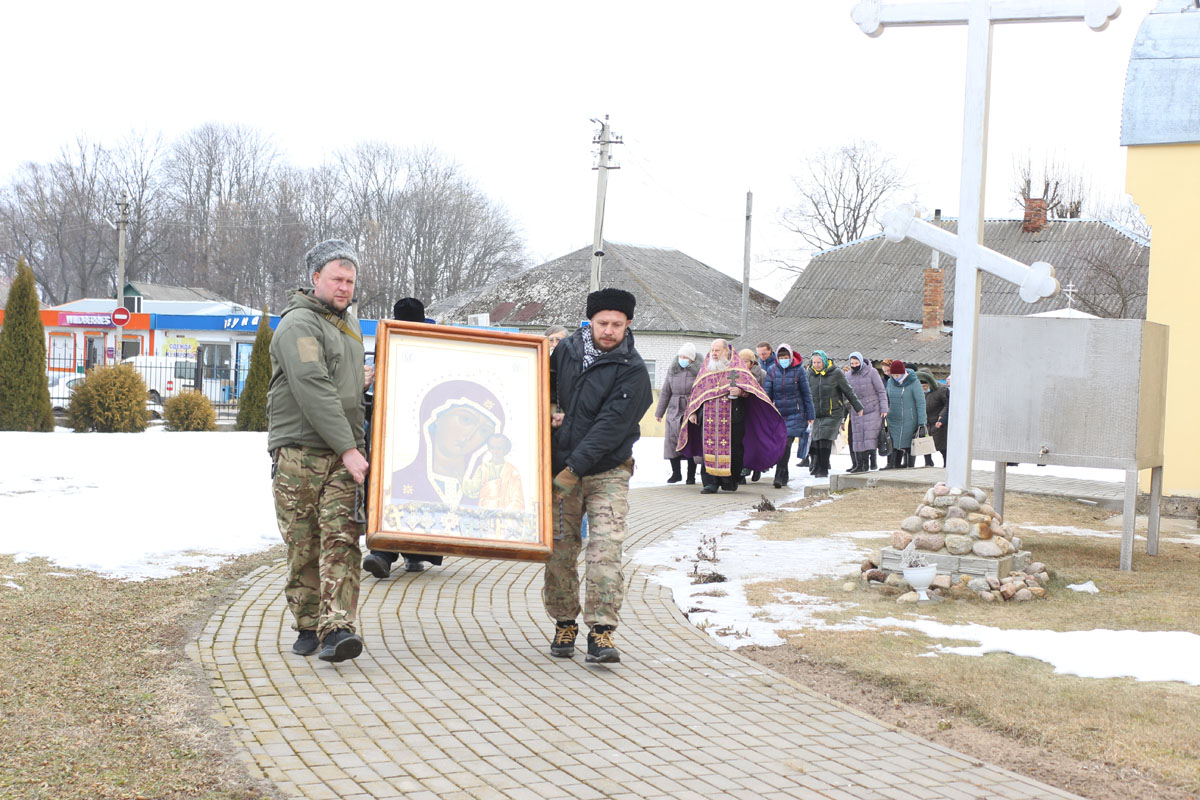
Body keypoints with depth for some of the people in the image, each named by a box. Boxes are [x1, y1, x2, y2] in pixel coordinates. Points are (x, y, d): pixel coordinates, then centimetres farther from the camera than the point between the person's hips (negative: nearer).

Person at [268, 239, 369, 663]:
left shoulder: (350, 323, 20)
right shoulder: (299, 325, -7)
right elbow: (313, 391, -17)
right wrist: (348, 449, -21)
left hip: (345, 451, 6)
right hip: (299, 450, -5)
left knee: (342, 539, -9)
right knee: (303, 545, 1)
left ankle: (336, 629, -16)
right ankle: (308, 625, 15)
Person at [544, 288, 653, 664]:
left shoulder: (632, 370, -9)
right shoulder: (566, 350, 4)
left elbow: (611, 425, -16)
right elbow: (544, 385, 22)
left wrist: (574, 468, -21)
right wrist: (547, 412, -1)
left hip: (607, 472, -3)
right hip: (561, 468, 4)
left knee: (605, 548, -13)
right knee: (560, 550, 6)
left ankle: (601, 632, -12)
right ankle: (564, 624, 21)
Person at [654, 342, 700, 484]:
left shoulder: (698, 370, -4)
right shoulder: (672, 369, 9)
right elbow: (665, 392, 14)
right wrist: (659, 412, 15)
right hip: (674, 410, 4)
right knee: (671, 440, 0)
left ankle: (691, 476, 9)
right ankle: (676, 473, 16)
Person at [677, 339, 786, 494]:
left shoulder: (737, 369, 6)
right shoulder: (706, 370, 17)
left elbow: (749, 389, 1)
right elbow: (697, 392, 20)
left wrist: (740, 391, -20)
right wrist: (692, 412, 13)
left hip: (732, 418, -3)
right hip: (709, 419, 3)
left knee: (732, 449, -2)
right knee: (709, 449, -6)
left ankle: (730, 481, 13)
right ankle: (711, 483, -4)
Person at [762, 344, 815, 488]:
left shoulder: (798, 370, -3)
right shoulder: (772, 370, 3)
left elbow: (806, 394, 3)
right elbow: (767, 392, 4)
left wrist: (810, 415, 4)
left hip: (795, 414, -3)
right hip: (777, 414, 3)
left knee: (786, 443, -15)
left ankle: (779, 476, -15)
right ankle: (784, 476, 20)